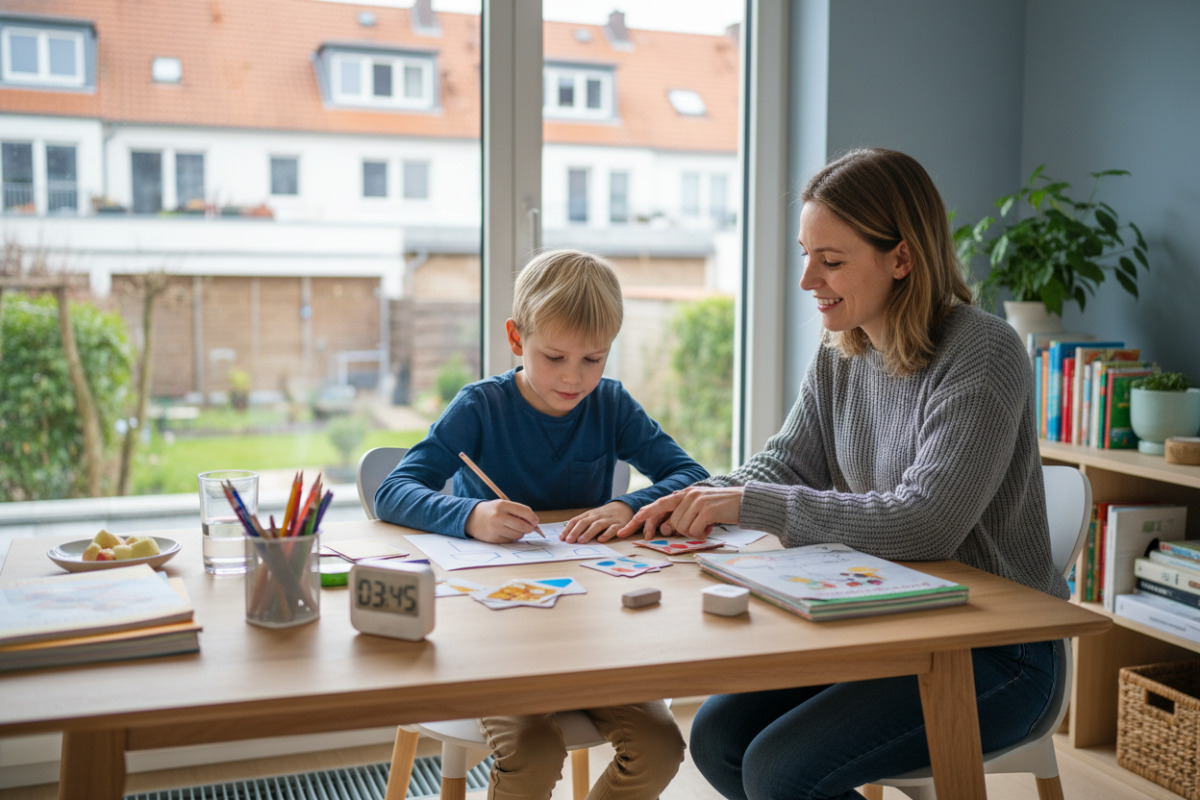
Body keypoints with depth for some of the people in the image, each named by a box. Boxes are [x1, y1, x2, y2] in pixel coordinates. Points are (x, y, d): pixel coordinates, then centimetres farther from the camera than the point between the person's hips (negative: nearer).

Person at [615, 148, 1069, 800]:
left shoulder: (983, 355, -20)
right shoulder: (838, 356, 4)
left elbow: (924, 525, -28)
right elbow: (785, 462, 7)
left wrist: (752, 503, -27)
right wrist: (700, 500, -14)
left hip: (993, 652, -7)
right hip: (882, 629, 7)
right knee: (717, 739, -2)